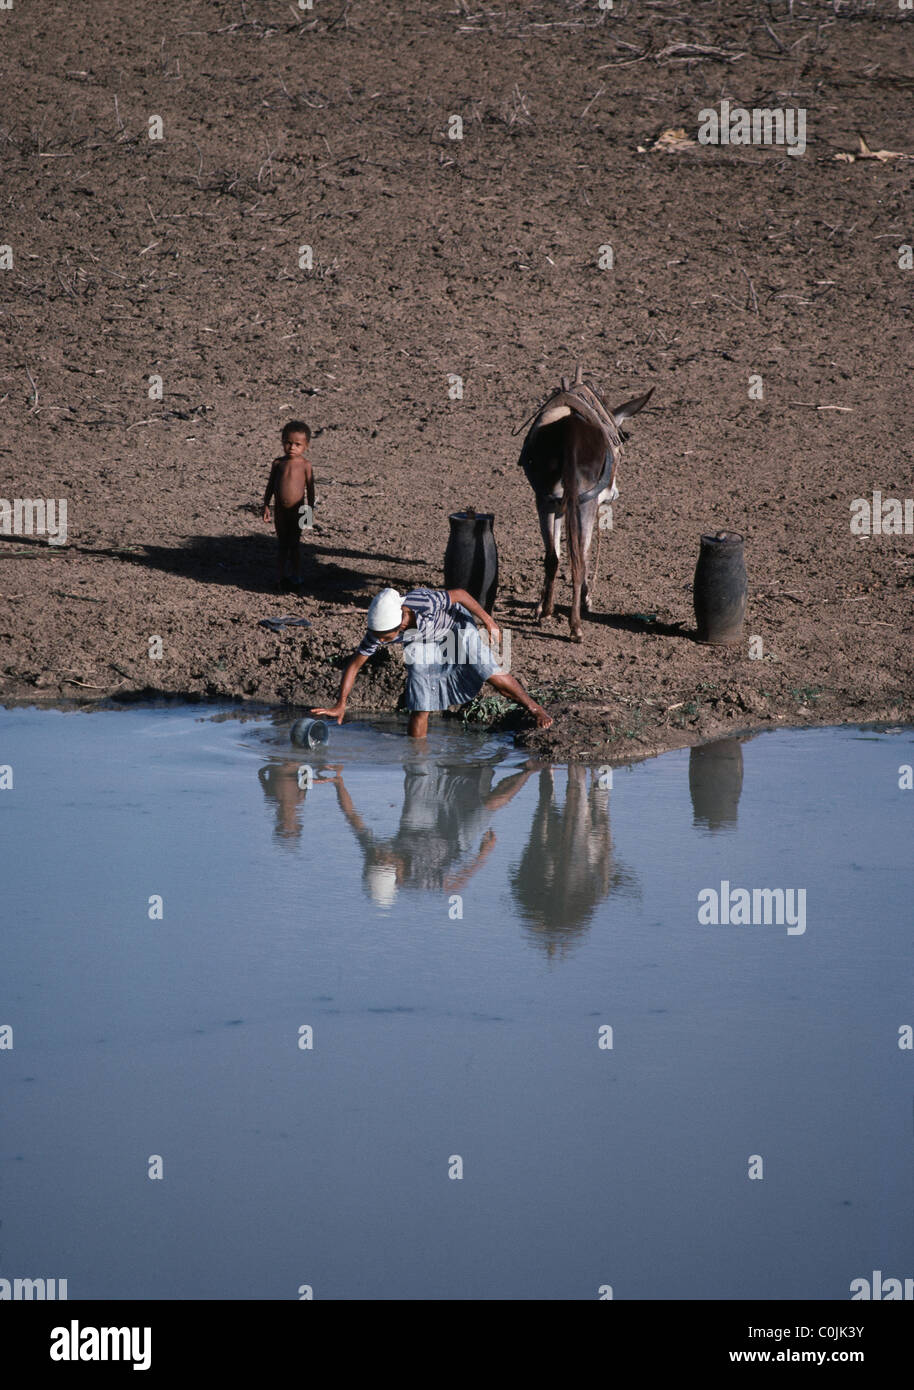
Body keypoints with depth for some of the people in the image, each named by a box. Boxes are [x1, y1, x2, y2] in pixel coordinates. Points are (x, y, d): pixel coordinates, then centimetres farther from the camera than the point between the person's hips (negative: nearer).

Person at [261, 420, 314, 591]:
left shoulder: (305, 464, -7)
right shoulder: (278, 463, 2)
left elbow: (310, 488, -2)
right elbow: (271, 485, 8)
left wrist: (310, 510, -3)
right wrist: (266, 506, 5)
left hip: (297, 511, -3)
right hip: (280, 510, 3)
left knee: (293, 544, 1)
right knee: (283, 544, 12)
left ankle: (296, 576, 13)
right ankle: (282, 578, 20)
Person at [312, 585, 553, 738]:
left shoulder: (425, 603, -44)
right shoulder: (378, 631, -32)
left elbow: (459, 595, -26)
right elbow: (354, 664, -20)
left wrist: (488, 622, -16)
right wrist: (341, 704, -24)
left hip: (455, 625, -3)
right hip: (423, 643, 3)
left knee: (492, 675, -11)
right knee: (419, 707, -6)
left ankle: (533, 707, 11)